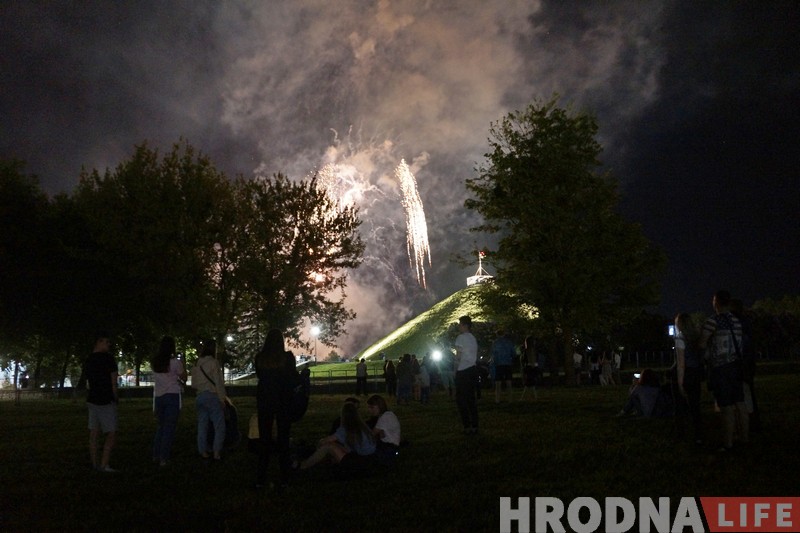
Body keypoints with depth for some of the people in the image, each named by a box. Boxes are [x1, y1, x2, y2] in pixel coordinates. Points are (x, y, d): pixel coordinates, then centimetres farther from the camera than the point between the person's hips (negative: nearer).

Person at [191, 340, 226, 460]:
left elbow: (194, 384, 16)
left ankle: (203, 451, 12)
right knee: (219, 426, -2)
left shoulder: (197, 364, 11)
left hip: (200, 396, 7)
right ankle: (216, 452, -8)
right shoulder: (213, 362, -8)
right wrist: (222, 399, -7)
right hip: (212, 396, -7)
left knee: (202, 425, 10)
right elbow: (218, 382, -10)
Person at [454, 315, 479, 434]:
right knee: (471, 399, 11)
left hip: (463, 371, -8)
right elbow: (475, 356, 15)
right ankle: (474, 427, 10)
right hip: (473, 369, 8)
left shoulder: (461, 337, -8)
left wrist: (456, 369, -4)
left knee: (461, 399, -3)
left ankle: (467, 427, -6)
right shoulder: (473, 338, 16)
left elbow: (458, 356, -12)